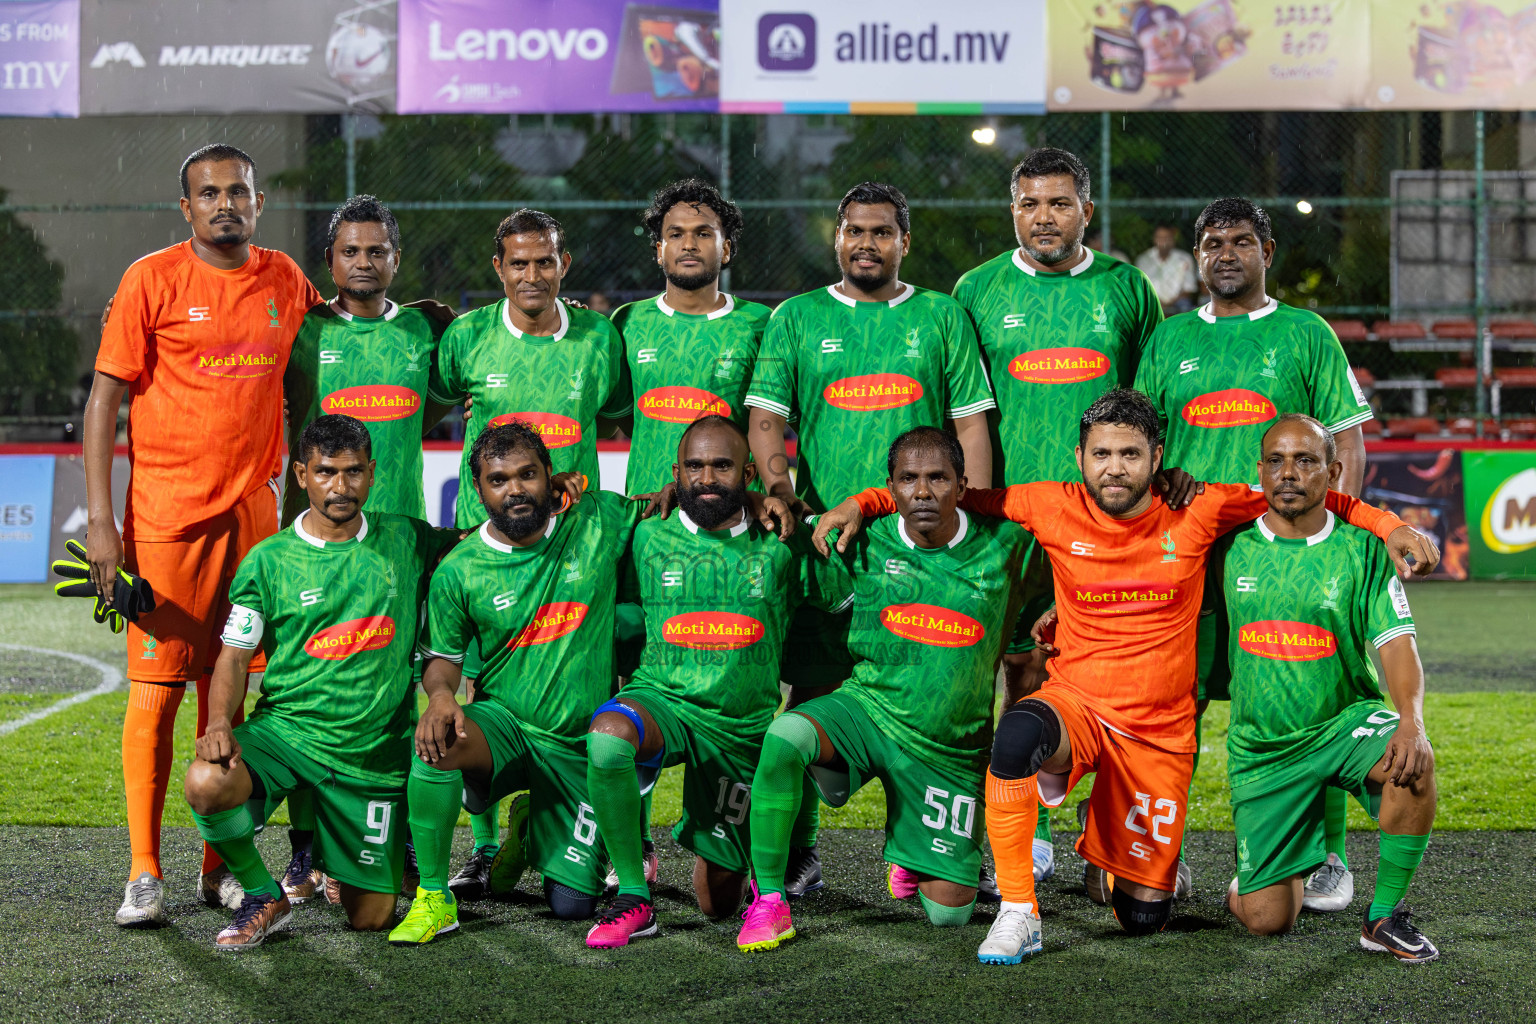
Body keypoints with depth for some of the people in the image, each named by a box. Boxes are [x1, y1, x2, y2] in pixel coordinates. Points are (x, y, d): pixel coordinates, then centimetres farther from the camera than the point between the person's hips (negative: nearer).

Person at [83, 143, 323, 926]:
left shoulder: (286, 282, 8)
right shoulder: (152, 281, -3)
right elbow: (104, 398, -4)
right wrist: (99, 522, -10)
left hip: (251, 511, 4)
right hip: (164, 512, -3)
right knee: (156, 689, -4)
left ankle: (221, 866, 13)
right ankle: (144, 874, 3)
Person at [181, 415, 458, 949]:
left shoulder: (404, 540, 4)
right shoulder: (267, 561, -2)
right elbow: (235, 656, -1)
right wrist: (220, 723, -20)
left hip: (373, 754, 1)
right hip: (283, 730, -1)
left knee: (371, 919, 0)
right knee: (206, 783, -34)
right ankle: (264, 896, -5)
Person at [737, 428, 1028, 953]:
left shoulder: (1003, 546, -8)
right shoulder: (865, 546, -6)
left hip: (950, 747, 1)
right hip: (866, 708, 0)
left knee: (949, 912, 4)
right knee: (785, 735, -35)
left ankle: (912, 853, 42)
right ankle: (768, 899, -21)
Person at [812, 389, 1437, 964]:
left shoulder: (1197, 514, -5)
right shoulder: (1055, 509, -5)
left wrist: (1387, 525, -2)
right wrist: (862, 505, -3)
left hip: (1161, 732, 1)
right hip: (1075, 705, -1)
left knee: (1143, 919, 1)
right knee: (1018, 733, -40)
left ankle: (1118, 859, 40)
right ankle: (1018, 913, -25)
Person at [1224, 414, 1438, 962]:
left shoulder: (1361, 549, -4)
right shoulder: (1233, 547, 0)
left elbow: (1396, 645, -9)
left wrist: (1412, 719, -28)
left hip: (1343, 722, -1)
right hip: (1261, 748, 1)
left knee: (1411, 760, -37)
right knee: (1267, 920, -6)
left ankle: (1385, 916, -16)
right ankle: (1290, 868, 33)